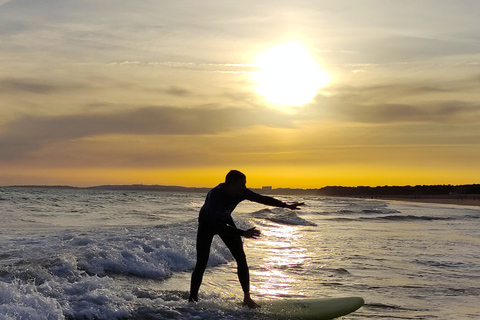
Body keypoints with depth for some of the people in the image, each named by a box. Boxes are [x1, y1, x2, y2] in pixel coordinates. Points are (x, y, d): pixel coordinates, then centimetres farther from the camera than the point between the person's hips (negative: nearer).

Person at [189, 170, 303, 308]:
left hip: (225, 220, 5)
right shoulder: (214, 195, -40)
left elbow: (262, 199, -8)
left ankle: (247, 297, 4)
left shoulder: (241, 192, -24)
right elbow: (217, 226, -42)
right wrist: (243, 233, -45)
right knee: (201, 263, -12)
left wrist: (286, 205, -5)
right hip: (207, 223, -5)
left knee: (241, 258, -5)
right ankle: (192, 300, -1)